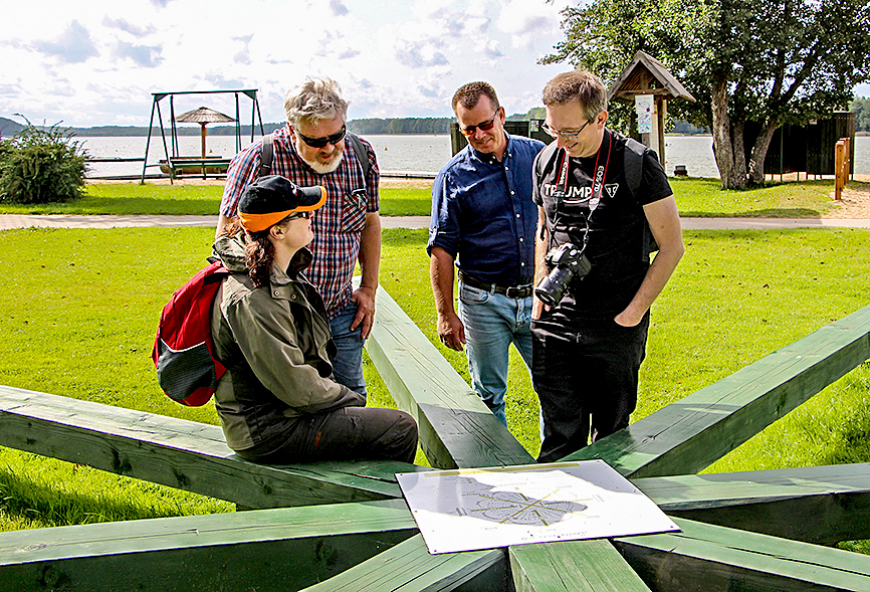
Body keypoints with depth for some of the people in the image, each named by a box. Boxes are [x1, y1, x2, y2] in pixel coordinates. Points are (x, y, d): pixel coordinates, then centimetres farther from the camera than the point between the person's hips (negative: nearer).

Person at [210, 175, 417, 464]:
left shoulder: (282, 275, 6)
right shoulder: (252, 301, -26)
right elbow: (294, 387, -23)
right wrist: (349, 398, -10)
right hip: (267, 431, -10)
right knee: (401, 430, -12)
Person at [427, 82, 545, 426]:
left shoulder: (538, 156, 4)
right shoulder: (453, 177, -3)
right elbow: (442, 249, -1)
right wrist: (446, 313, -5)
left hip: (538, 298, 2)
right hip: (484, 304, -2)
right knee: (489, 395, 8)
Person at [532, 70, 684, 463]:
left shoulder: (636, 164, -9)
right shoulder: (547, 161, 5)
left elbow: (671, 246, -5)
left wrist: (634, 312, -9)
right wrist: (540, 295, 9)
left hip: (616, 329, -3)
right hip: (555, 325, 3)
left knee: (611, 436, 9)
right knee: (559, 434, 5)